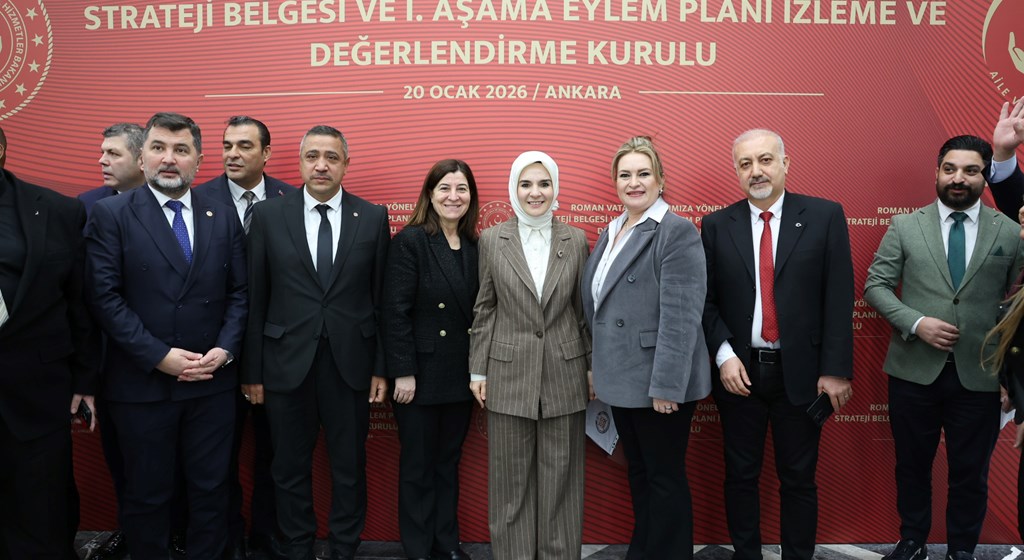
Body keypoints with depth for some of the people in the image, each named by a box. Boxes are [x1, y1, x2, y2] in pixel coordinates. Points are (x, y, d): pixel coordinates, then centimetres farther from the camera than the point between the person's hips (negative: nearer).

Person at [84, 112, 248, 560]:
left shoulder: (224, 218, 7)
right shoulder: (110, 214, -3)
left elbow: (238, 293, 7)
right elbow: (105, 297, -10)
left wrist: (225, 349, -8)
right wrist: (159, 356, -15)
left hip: (212, 383, 3)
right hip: (141, 383, -2)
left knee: (211, 489, 12)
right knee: (147, 493, 12)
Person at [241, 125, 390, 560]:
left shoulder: (373, 217, 1)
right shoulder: (267, 215, 0)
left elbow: (381, 299, 2)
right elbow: (255, 299, 0)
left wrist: (380, 368, 1)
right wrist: (251, 371, -1)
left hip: (350, 364, 0)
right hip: (287, 362, 0)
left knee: (350, 469, 12)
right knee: (290, 470, 12)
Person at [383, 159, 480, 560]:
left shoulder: (474, 247, 6)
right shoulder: (410, 241, -10)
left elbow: (476, 311, 8)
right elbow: (395, 312, -14)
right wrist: (403, 372, -16)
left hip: (460, 375, 5)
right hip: (421, 374, -5)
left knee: (449, 462, 16)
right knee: (418, 465, 8)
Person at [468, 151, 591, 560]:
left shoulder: (576, 241, 3)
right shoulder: (492, 240, 1)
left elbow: (584, 309, 7)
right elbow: (484, 309, 4)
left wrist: (593, 368, 6)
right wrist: (477, 370, 2)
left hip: (564, 372, 1)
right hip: (509, 373, 0)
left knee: (560, 478, 8)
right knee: (512, 479, 8)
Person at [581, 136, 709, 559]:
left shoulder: (677, 232, -13)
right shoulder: (610, 234, 12)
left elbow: (681, 316, -20)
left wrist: (665, 385, -23)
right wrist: (597, 368, 15)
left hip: (658, 384, -8)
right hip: (622, 381, 8)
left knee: (664, 478, 6)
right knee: (638, 474, 19)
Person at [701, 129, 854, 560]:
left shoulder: (825, 216, -2)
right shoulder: (716, 226, 2)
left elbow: (839, 297, -5)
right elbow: (706, 300, 3)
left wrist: (835, 369, -9)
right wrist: (724, 355, -10)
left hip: (801, 373, -1)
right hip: (739, 372, 2)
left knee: (799, 479, 11)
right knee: (740, 476, 12)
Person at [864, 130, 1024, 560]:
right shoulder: (905, 226, 1)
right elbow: (875, 285, 0)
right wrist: (916, 323, -15)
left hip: (978, 377, 0)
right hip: (914, 372, 0)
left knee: (971, 474, 12)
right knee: (912, 466, 15)